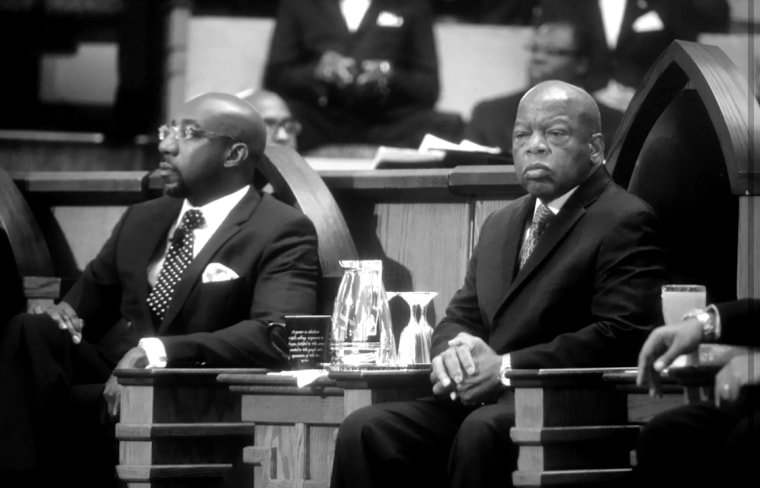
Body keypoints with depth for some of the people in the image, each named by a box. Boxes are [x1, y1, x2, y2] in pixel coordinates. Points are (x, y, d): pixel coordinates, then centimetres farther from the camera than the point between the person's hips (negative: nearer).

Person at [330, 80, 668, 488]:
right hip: (478, 400, 7)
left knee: (482, 431, -39)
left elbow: (622, 333, -13)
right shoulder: (501, 225, 26)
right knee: (364, 430, -17)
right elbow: (461, 315, 26)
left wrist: (508, 366, -17)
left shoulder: (625, 223, -1)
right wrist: (453, 350, -1)